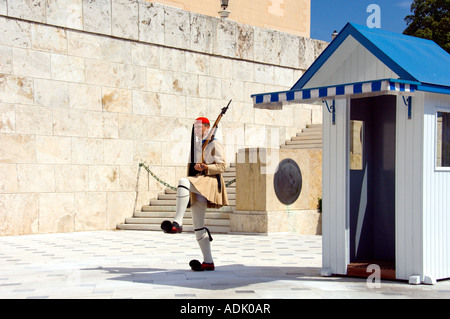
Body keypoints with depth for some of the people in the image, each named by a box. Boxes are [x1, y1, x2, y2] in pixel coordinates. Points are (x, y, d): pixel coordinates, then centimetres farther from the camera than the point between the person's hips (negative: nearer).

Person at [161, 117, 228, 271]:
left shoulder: (215, 144, 1)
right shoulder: (196, 145, 23)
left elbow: (222, 166, -7)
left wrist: (205, 167, -20)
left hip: (210, 182, -8)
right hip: (197, 185, 8)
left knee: (183, 182, -36)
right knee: (198, 226, 3)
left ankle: (177, 223, -41)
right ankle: (208, 262, 9)